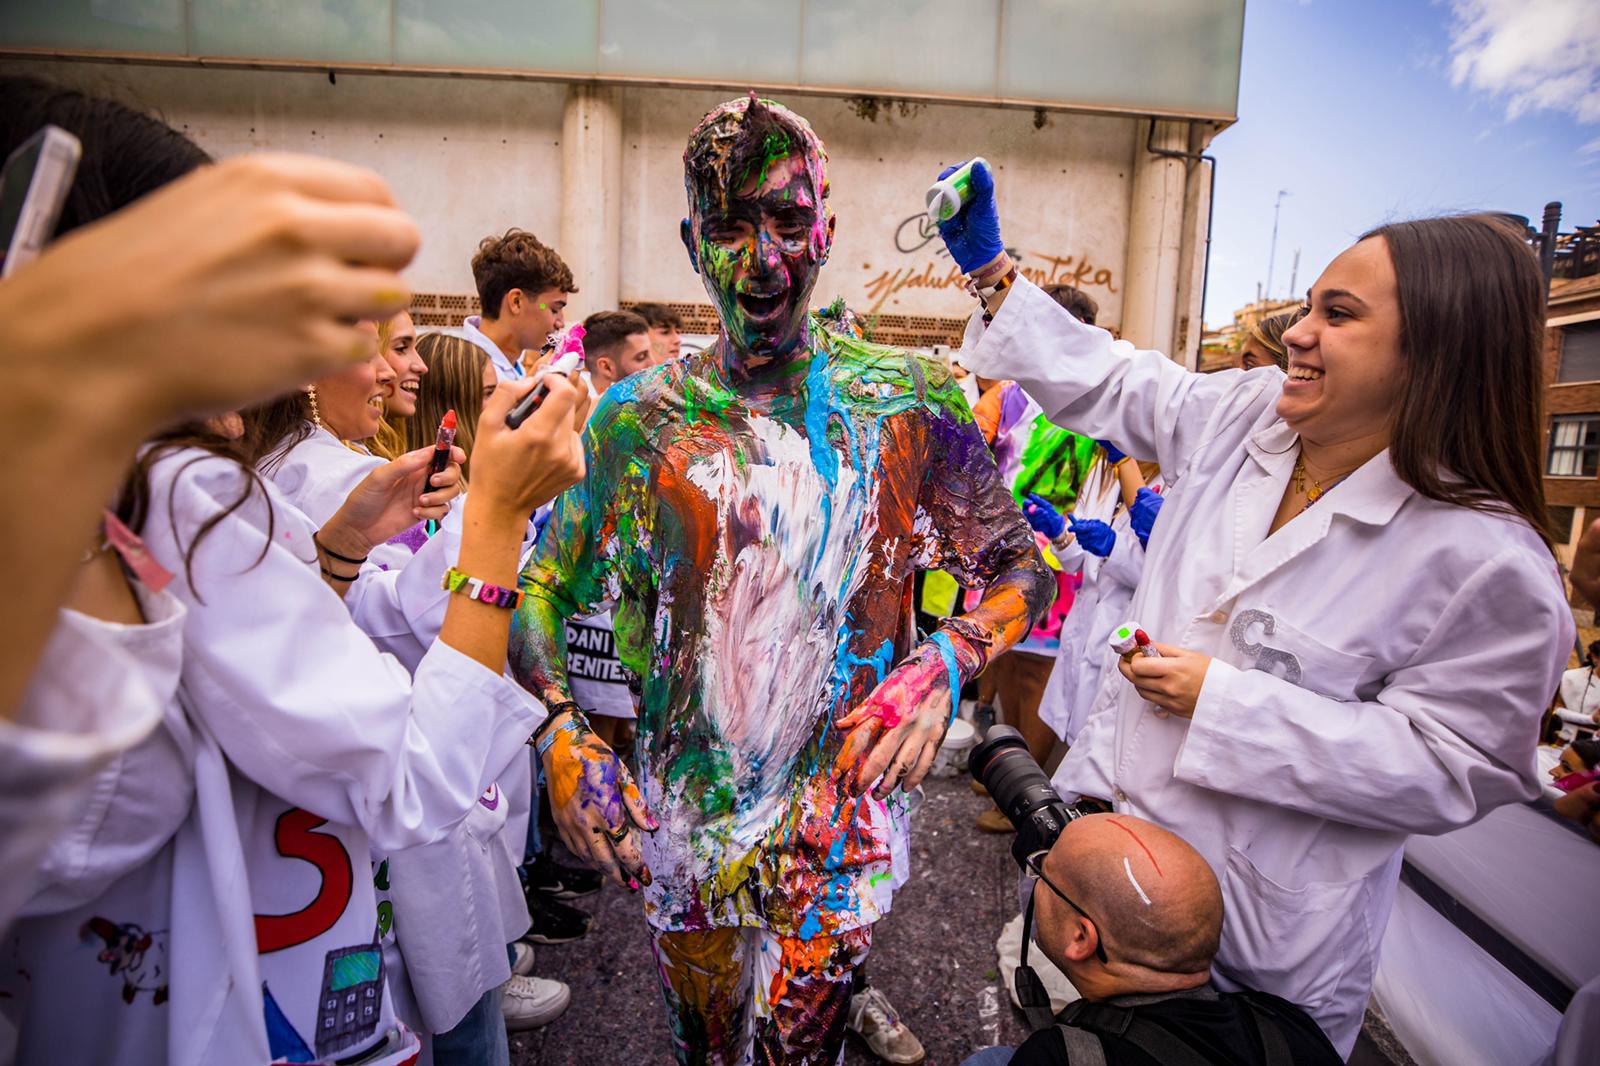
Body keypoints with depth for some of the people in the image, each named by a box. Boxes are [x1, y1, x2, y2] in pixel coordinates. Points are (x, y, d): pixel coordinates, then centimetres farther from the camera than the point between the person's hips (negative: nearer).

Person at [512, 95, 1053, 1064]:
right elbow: (544, 589, 4)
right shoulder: (638, 417, -4)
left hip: (838, 827, -2)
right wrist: (562, 731, -11)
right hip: (675, 828, 3)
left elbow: (1022, 565, -1)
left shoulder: (909, 403, -7)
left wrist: (947, 661, -19)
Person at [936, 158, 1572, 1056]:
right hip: (1116, 806, 5)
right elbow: (1108, 383, 4)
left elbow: (1447, 769, -18)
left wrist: (1224, 701, -23)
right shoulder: (1245, 413, -6)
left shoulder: (1491, 562, -21)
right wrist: (991, 267, 3)